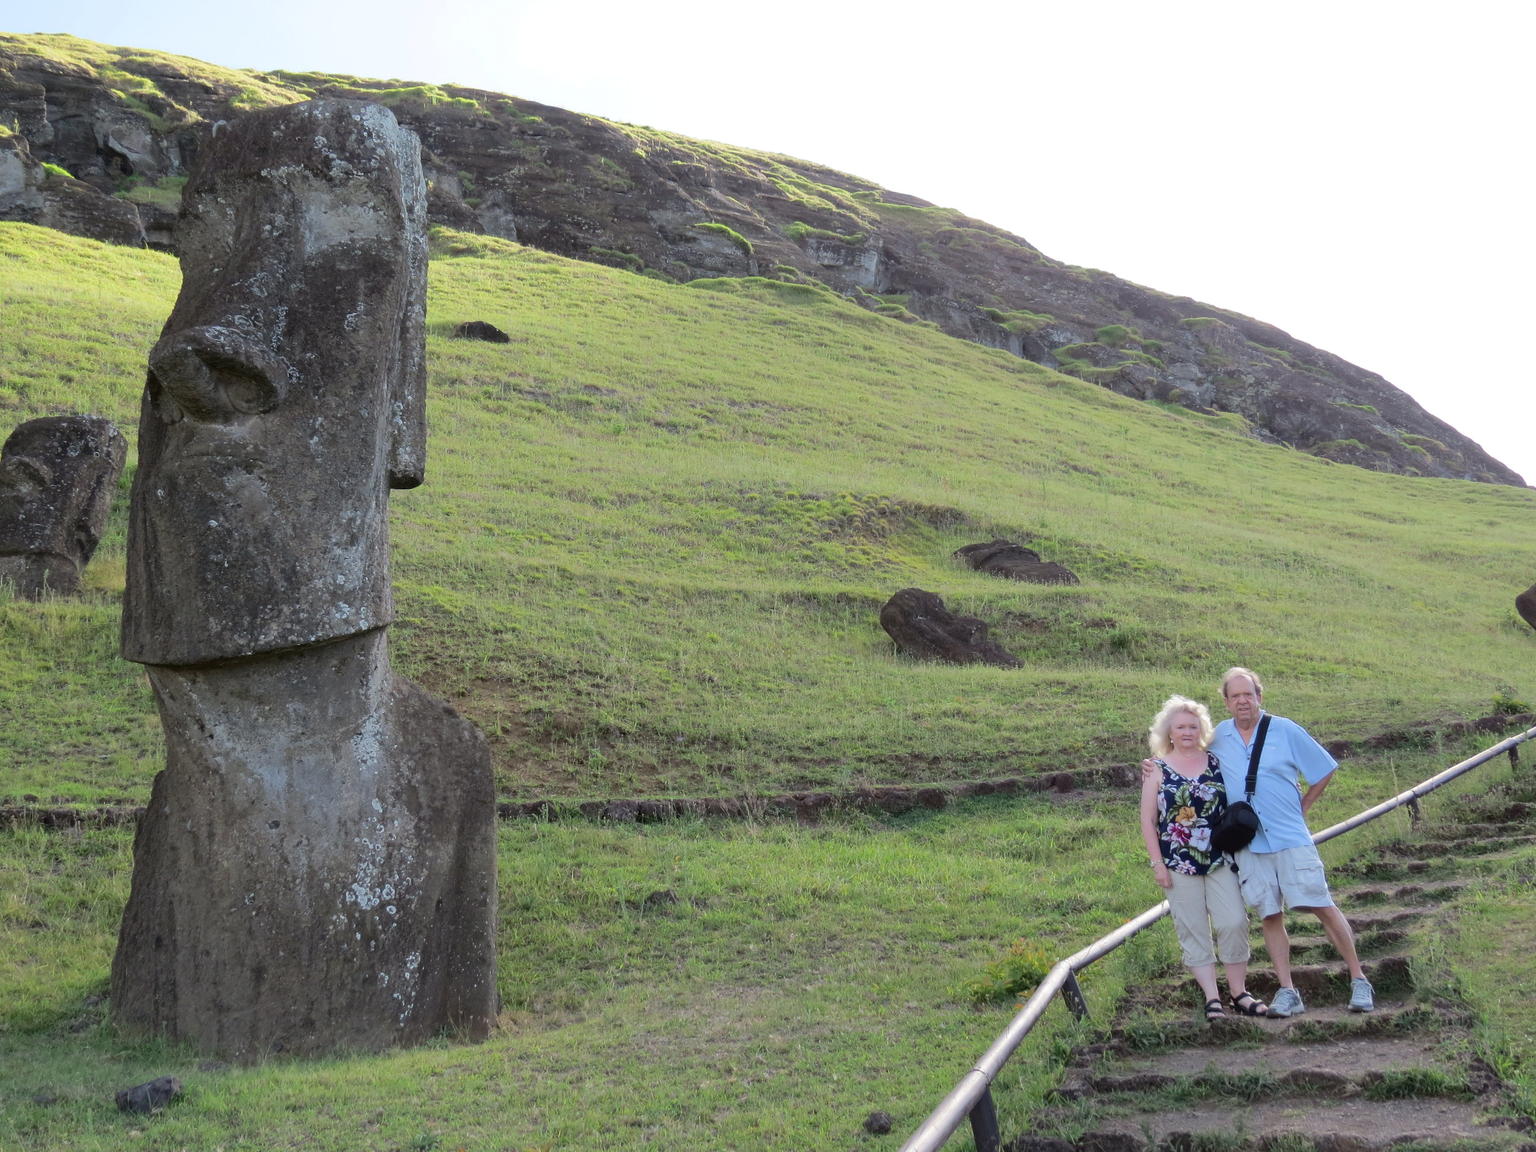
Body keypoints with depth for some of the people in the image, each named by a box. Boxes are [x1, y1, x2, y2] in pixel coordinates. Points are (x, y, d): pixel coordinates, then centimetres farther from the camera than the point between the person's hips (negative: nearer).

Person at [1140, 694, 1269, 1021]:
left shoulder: (1216, 763, 7)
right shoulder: (1158, 770, 2)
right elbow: (1147, 821, 1)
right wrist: (1157, 863, -5)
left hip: (1219, 859, 2)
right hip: (1179, 865, -2)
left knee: (1234, 923, -5)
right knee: (1193, 932, 0)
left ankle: (1239, 993, 9)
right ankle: (1212, 998, 5)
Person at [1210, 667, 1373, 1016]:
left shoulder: (1286, 731, -2)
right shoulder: (1217, 737, 5)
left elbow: (1324, 771, 7)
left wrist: (1302, 808, 6)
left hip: (1291, 839, -2)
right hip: (1248, 845, 2)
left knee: (1322, 907, -3)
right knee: (1270, 917, 2)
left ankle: (1359, 981, 7)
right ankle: (1287, 992, 6)